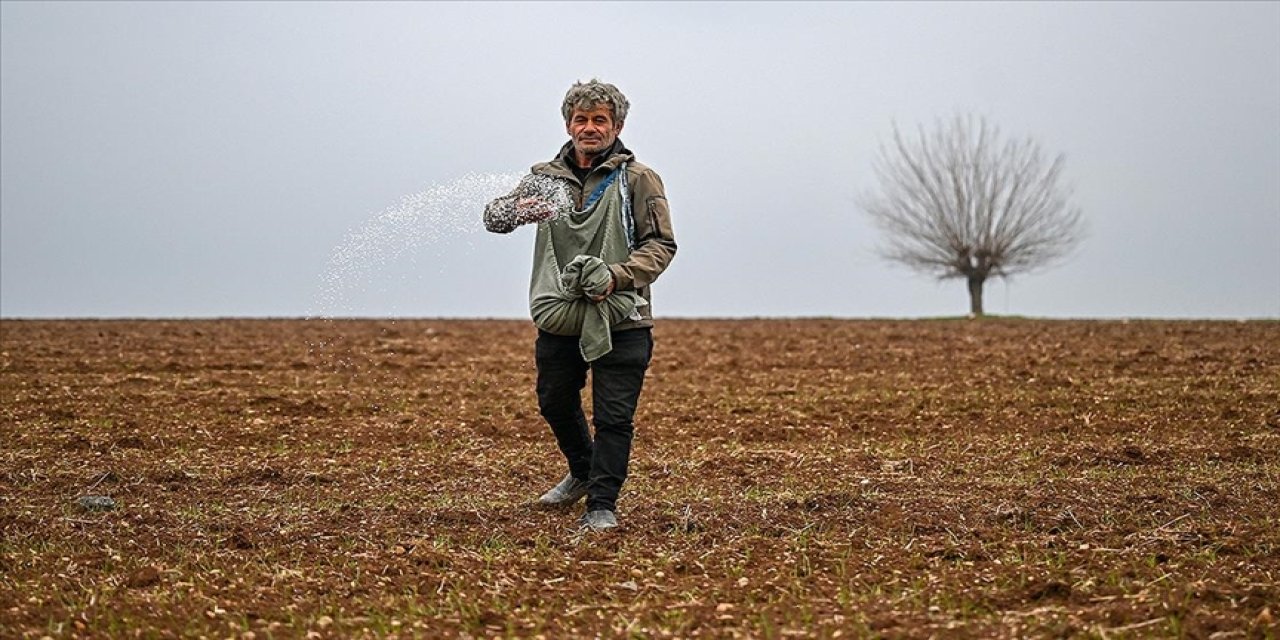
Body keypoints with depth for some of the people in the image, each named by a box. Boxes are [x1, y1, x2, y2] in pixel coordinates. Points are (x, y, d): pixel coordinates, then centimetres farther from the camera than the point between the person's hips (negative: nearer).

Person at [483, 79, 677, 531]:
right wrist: (516, 209, -21)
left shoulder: (638, 180, 0)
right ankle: (582, 473, 44)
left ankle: (602, 505, 2)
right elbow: (493, 218, 4)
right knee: (555, 404, 20)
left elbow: (661, 244, -3)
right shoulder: (545, 178, 9)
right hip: (558, 320, 4)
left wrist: (616, 276, -20)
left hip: (621, 323, -4)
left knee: (613, 417, -6)